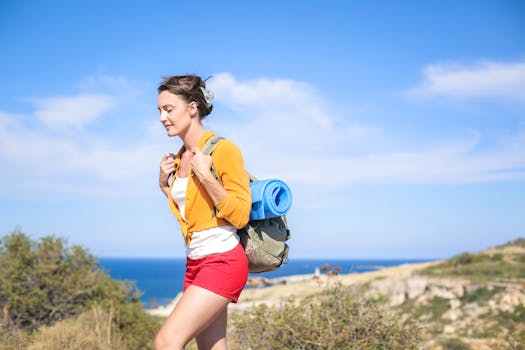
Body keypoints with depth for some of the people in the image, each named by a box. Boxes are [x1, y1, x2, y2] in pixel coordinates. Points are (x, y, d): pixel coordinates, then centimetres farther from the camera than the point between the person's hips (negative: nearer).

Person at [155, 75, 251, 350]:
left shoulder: (223, 149, -12)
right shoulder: (179, 159, 12)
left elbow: (240, 215, -15)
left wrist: (204, 175, -20)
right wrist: (164, 184, 8)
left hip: (222, 262, -8)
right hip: (195, 263, 9)